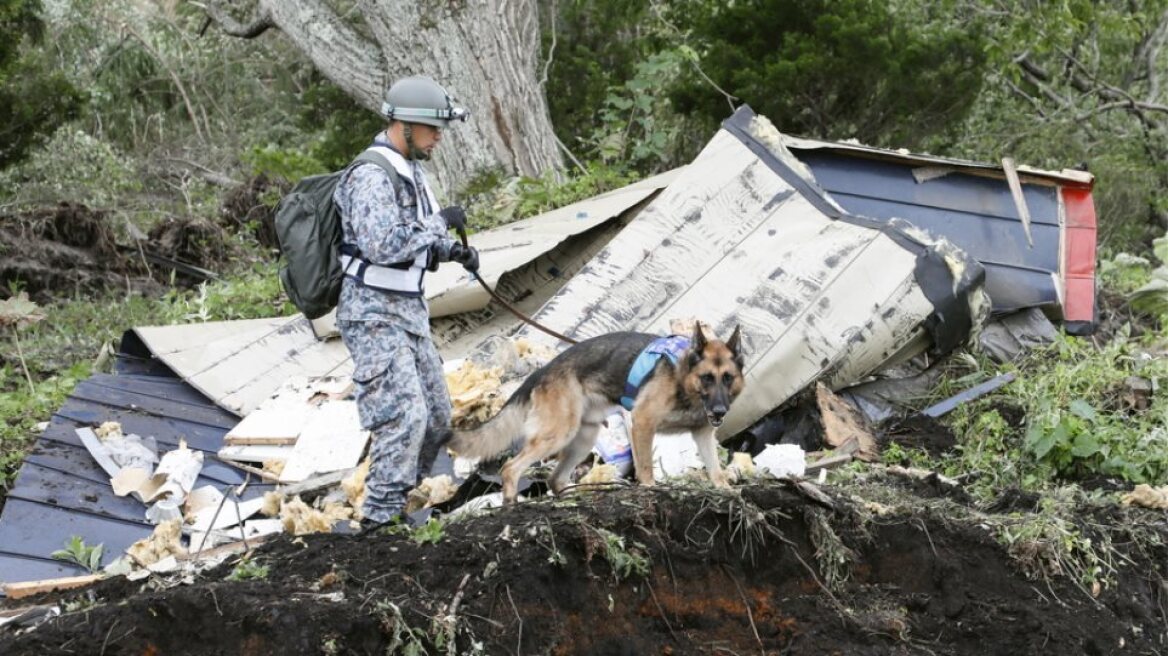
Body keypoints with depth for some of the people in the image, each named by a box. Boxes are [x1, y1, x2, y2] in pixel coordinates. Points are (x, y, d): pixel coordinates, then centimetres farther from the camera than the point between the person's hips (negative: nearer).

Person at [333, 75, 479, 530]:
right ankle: (381, 517, -13)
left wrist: (454, 251, 5)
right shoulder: (371, 176, -19)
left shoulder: (409, 171, 13)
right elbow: (383, 244, -31)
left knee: (437, 417, 11)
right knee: (404, 414, -17)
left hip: (408, 309, 10)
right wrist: (440, 222, -22)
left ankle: (401, 498, 24)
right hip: (374, 314, -10)